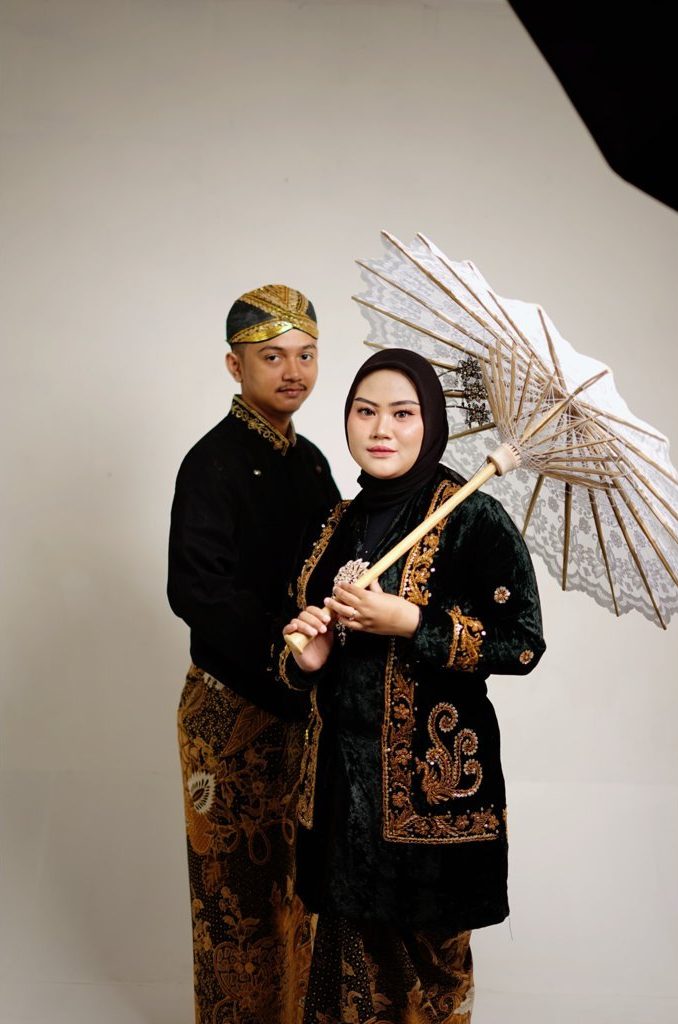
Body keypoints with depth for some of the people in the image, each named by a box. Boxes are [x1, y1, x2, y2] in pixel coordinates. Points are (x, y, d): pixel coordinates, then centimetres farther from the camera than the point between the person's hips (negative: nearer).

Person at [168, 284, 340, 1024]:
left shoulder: (309, 460, 8)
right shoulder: (213, 464, -15)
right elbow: (200, 594, -22)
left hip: (301, 696, 7)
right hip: (233, 704, -7)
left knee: (298, 870, 18)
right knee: (240, 877, 8)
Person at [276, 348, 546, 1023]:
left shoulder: (472, 518, -10)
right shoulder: (340, 523, 9)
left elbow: (523, 643, -13)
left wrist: (411, 624, -20)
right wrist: (305, 658, -6)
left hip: (431, 773, -5)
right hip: (343, 771, 5)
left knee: (427, 952, 12)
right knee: (354, 949, 15)